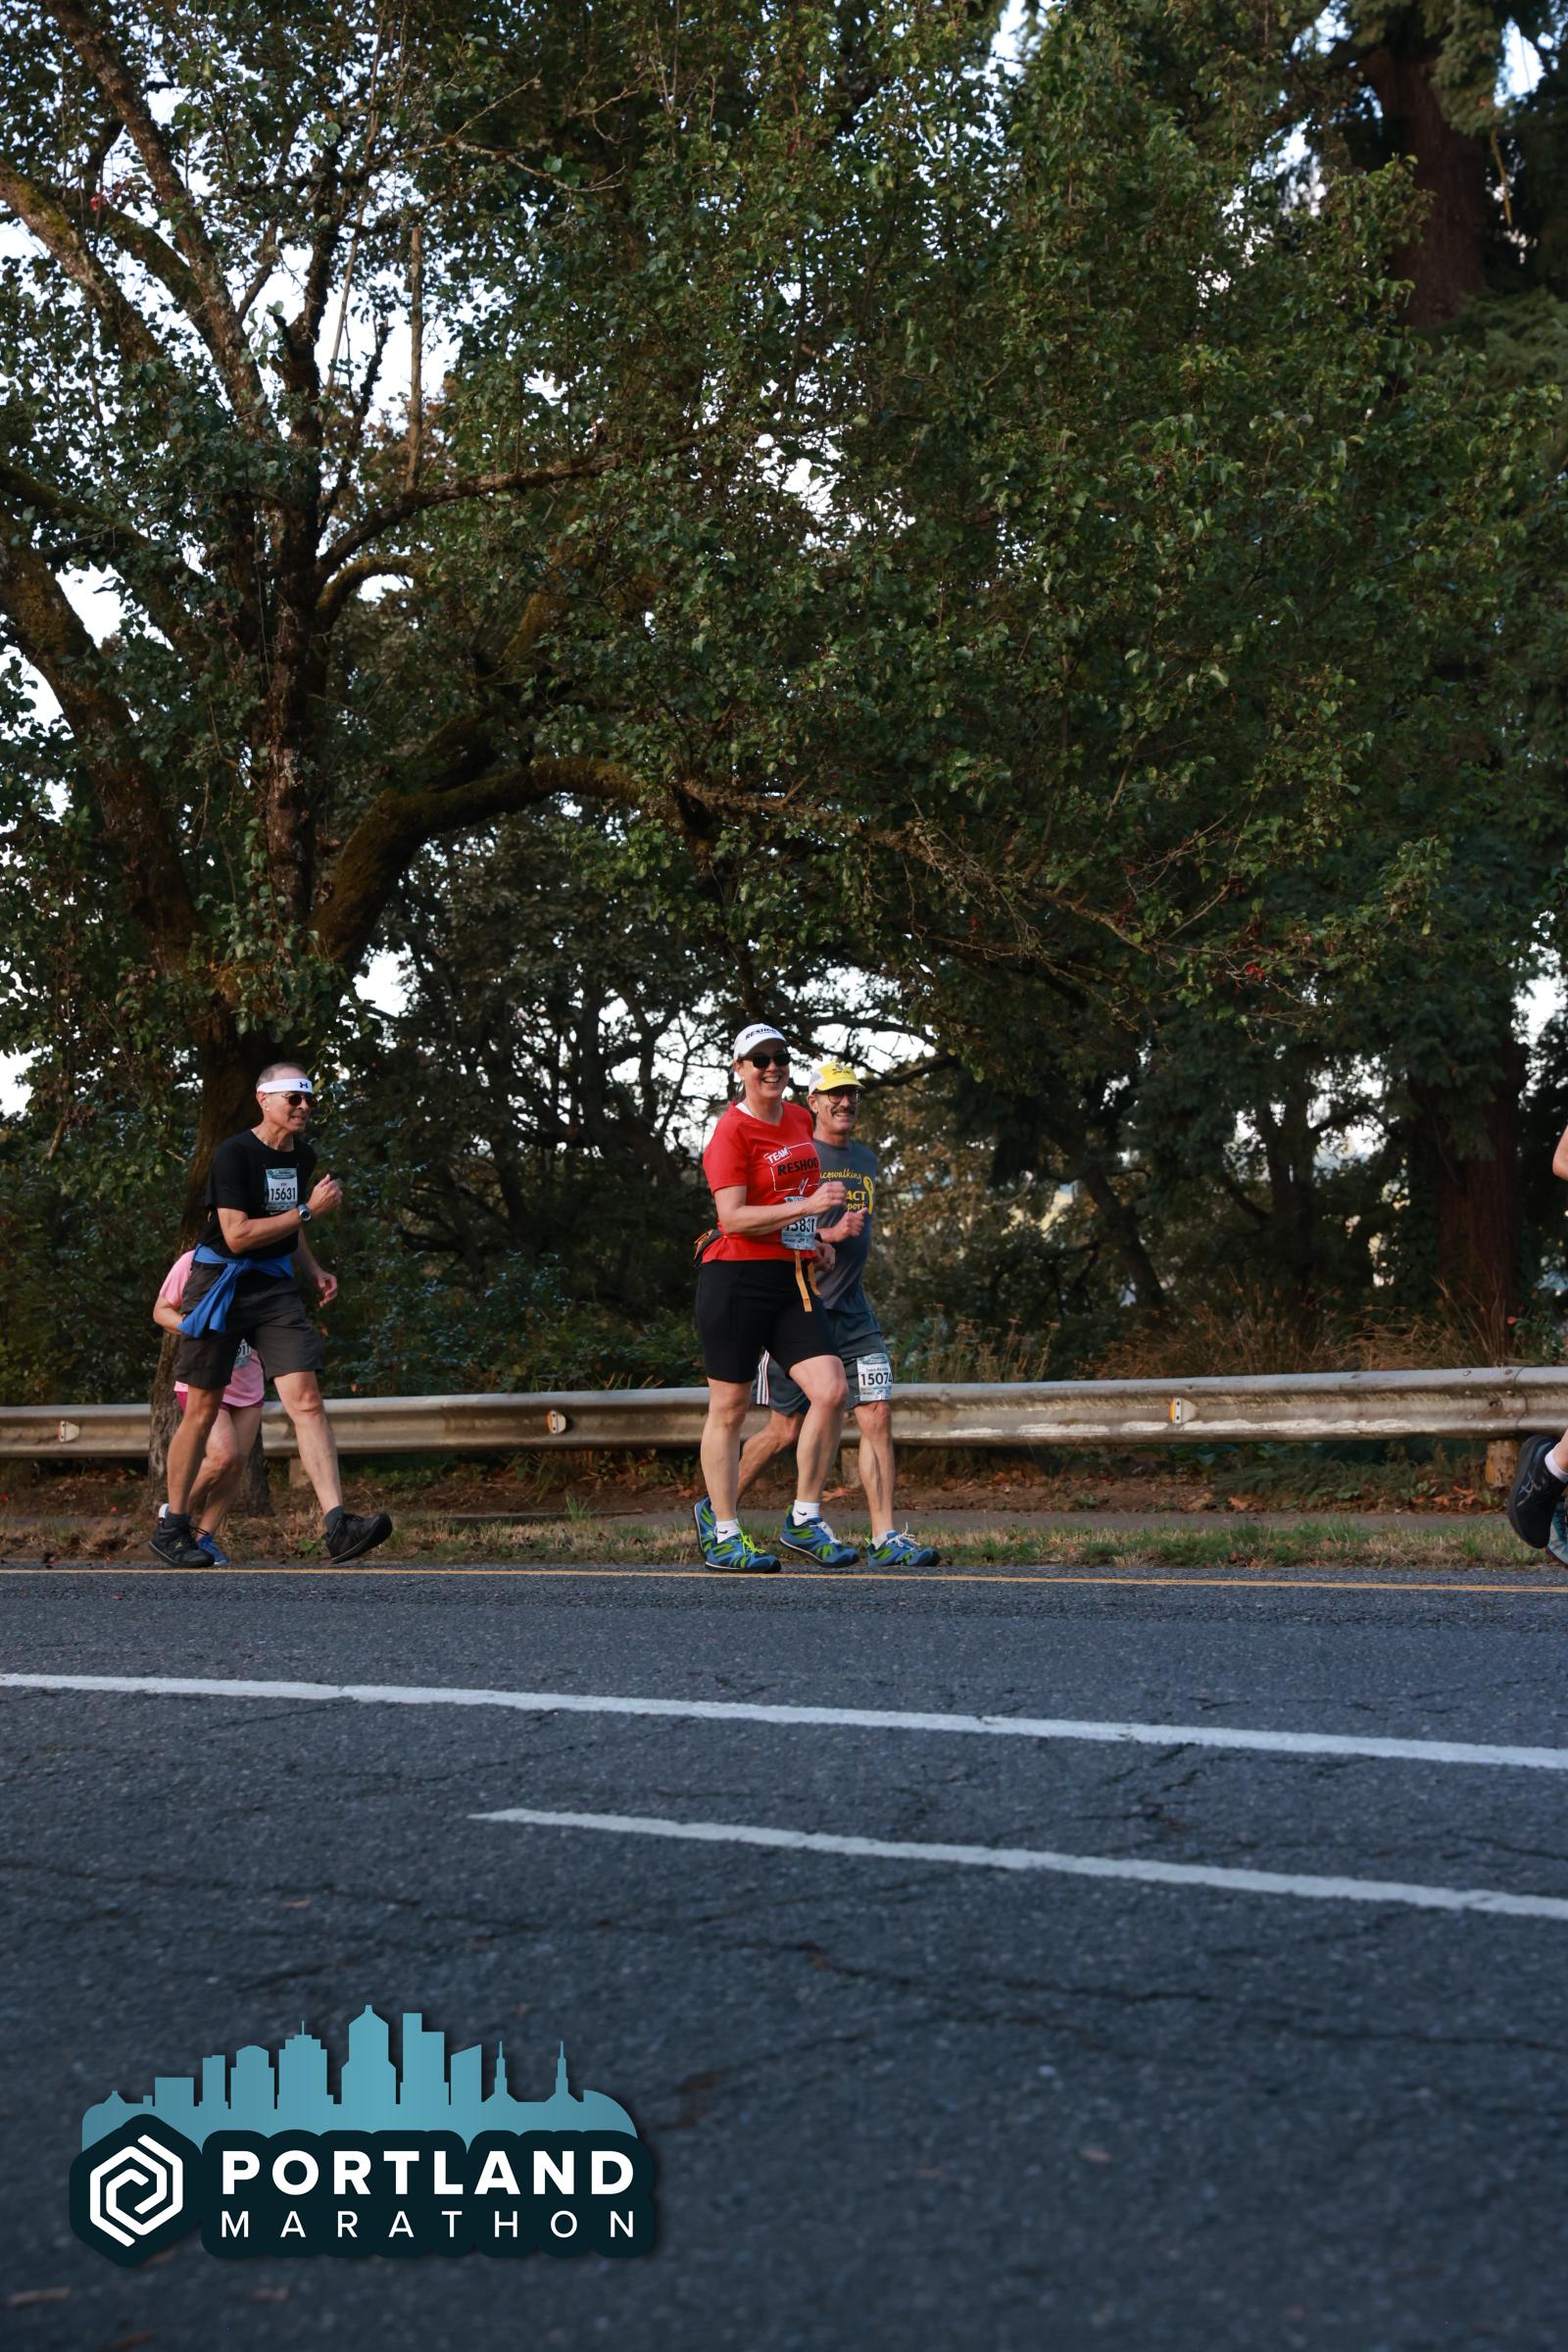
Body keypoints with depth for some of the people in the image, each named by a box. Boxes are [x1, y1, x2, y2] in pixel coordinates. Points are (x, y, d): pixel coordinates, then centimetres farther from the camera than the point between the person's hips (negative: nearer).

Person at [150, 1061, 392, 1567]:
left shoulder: (303, 1157, 10)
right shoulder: (234, 1154, -13)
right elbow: (237, 1235, -21)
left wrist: (312, 1270, 8)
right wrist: (308, 1210, -19)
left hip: (276, 1287, 5)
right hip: (221, 1285, -5)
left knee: (306, 1400, -11)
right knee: (203, 1410, 3)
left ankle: (338, 1525, -20)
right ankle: (172, 1526, 18)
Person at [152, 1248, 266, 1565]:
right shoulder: (192, 1262, -12)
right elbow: (160, 1311, -2)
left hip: (247, 1383, 5)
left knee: (239, 1463, -2)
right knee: (223, 1454, -20)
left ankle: (206, 1538, 12)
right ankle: (178, 1513, 5)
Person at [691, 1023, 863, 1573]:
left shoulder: (800, 1119, 13)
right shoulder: (732, 1132, -10)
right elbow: (733, 1217, -19)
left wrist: (820, 1235, 18)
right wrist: (807, 1206, -25)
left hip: (793, 1280, 7)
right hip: (736, 1279, -6)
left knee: (831, 1391, -8)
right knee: (729, 1408, 2)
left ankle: (804, 1520, 6)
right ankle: (722, 1536, 13)